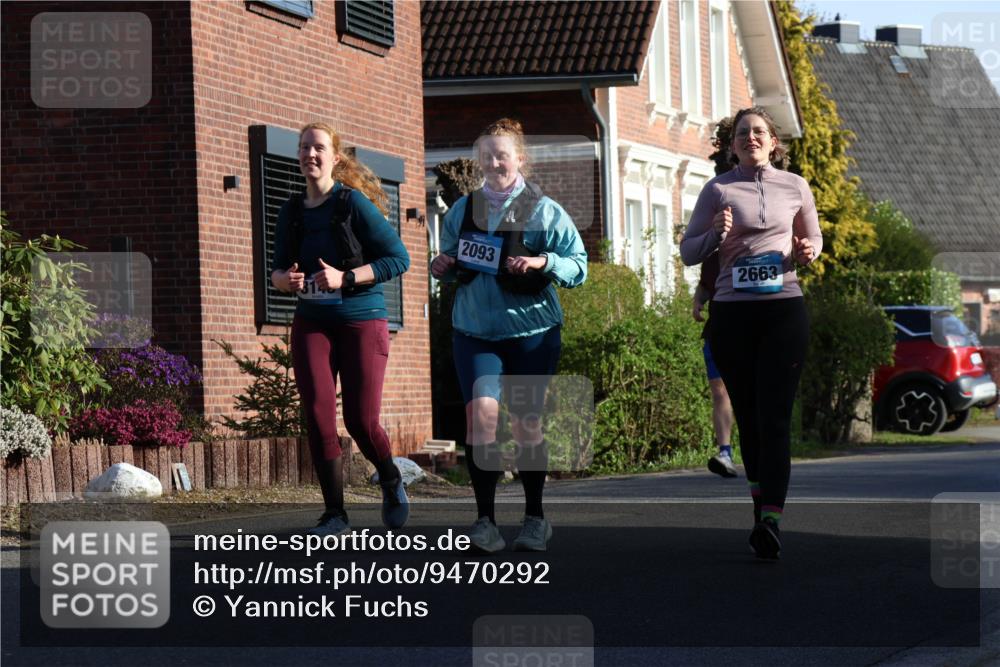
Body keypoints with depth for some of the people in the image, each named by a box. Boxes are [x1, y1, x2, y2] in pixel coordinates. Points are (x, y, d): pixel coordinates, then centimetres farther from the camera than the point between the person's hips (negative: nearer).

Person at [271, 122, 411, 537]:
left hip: (362, 320, -4)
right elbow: (277, 269, 16)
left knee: (361, 421, -4)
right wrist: (285, 279, -9)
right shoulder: (292, 211, 7)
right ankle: (334, 515, 0)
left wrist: (345, 277, -20)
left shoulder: (354, 203, -8)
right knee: (318, 417, -9)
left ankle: (391, 483, 27)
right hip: (312, 323, 4)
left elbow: (398, 258, -11)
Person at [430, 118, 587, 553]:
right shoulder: (463, 210, 9)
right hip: (475, 330, 2)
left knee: (526, 423, 7)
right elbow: (451, 263, 21)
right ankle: (485, 520, -16)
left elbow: (578, 265, -2)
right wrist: (443, 267, -2)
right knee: (481, 410, -17)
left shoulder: (544, 211, -1)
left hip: (531, 329, -2)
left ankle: (535, 517, 24)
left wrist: (543, 262, -20)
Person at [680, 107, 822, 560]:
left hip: (784, 309, -1)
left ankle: (770, 521, -17)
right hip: (731, 313, 1)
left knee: (775, 416, -10)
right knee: (747, 414, 8)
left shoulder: (794, 187, 8)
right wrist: (715, 235, -15)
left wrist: (807, 252, -2)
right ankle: (760, 501, 23)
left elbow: (814, 238, 21)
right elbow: (687, 252, 6)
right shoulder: (718, 190, 4)